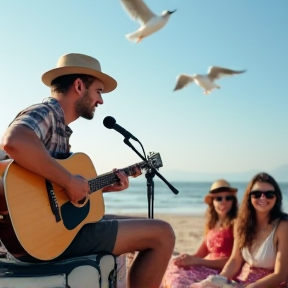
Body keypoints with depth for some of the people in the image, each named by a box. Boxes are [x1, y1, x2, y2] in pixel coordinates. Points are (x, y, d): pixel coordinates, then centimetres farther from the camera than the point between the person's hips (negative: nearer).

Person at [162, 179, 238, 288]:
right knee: (171, 269, -14)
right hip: (209, 269, 7)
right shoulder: (211, 224, 15)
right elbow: (200, 254, 15)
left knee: (179, 276, -25)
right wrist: (188, 258, -9)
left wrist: (196, 261, -19)